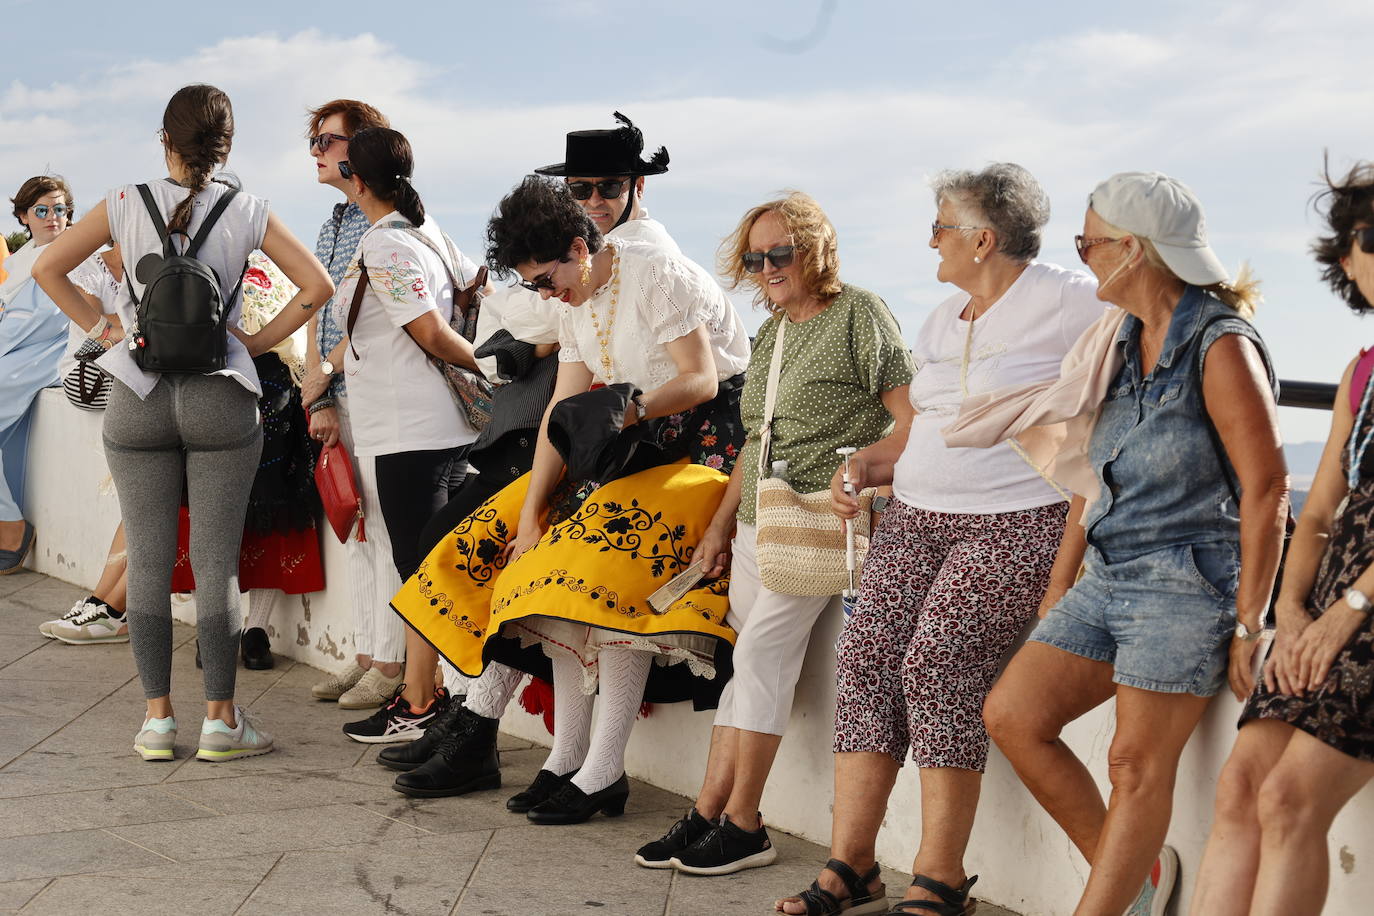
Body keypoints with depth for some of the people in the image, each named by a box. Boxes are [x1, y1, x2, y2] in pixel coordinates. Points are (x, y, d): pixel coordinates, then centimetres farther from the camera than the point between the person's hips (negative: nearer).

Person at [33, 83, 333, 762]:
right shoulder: (246, 212, -1)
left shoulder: (128, 204, 1)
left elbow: (48, 268, 0)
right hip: (221, 398, -1)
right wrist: (260, 341, 3)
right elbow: (317, 286, -4)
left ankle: (157, 718, 10)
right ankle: (220, 719, 6)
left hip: (137, 398, 1)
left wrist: (102, 326, 6)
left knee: (147, 560, 7)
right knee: (216, 562, 3)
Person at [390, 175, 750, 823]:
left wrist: (633, 408, -35)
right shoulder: (578, 305, 10)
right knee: (556, 553, -9)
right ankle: (567, 756, -7)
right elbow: (561, 415, 5)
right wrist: (530, 514, -4)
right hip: (637, 449, 8)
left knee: (612, 550, -27)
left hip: (707, 441, -8)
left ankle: (604, 771, -24)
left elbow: (703, 380, -18)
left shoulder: (658, 278, -14)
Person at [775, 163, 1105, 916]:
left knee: (938, 662, -20)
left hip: (1018, 523, -7)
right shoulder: (941, 323, 20)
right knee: (866, 652, -9)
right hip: (917, 515, 7)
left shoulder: (1063, 303, -4)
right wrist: (865, 465, 6)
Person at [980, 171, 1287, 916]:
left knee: (1137, 765, -6)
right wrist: (1060, 582, 17)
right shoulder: (1124, 343, 13)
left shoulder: (1221, 346, -13)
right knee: (1012, 714, 0)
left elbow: (1266, 489, -15)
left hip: (1189, 585, -8)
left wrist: (1249, 624, -16)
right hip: (1109, 577, 9)